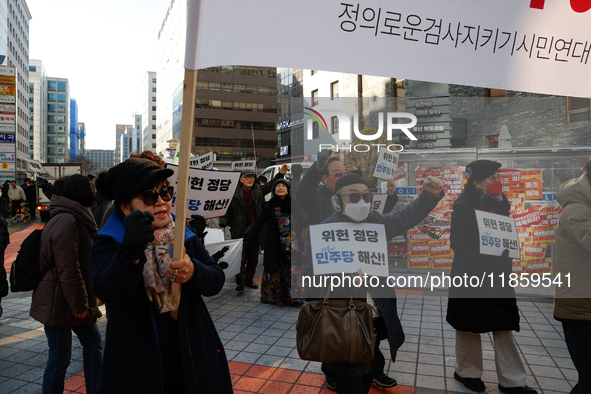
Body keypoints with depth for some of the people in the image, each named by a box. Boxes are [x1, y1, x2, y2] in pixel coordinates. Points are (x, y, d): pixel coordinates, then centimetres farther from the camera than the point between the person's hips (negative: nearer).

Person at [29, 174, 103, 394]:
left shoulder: (75, 219, 11)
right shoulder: (66, 222, -22)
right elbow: (68, 270, -25)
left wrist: (85, 300, 19)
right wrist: (79, 304, -18)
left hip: (74, 302, 10)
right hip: (58, 304, -10)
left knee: (92, 342, 16)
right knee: (60, 357, 3)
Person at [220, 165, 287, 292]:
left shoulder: (258, 190, 9)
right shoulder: (235, 192, -3)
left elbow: (270, 185, 17)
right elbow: (227, 209, -2)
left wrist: (280, 174, 4)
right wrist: (223, 225, -10)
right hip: (240, 232, -5)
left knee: (253, 258, 12)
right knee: (240, 257, -2)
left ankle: (249, 280, 25)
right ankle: (240, 282, 8)